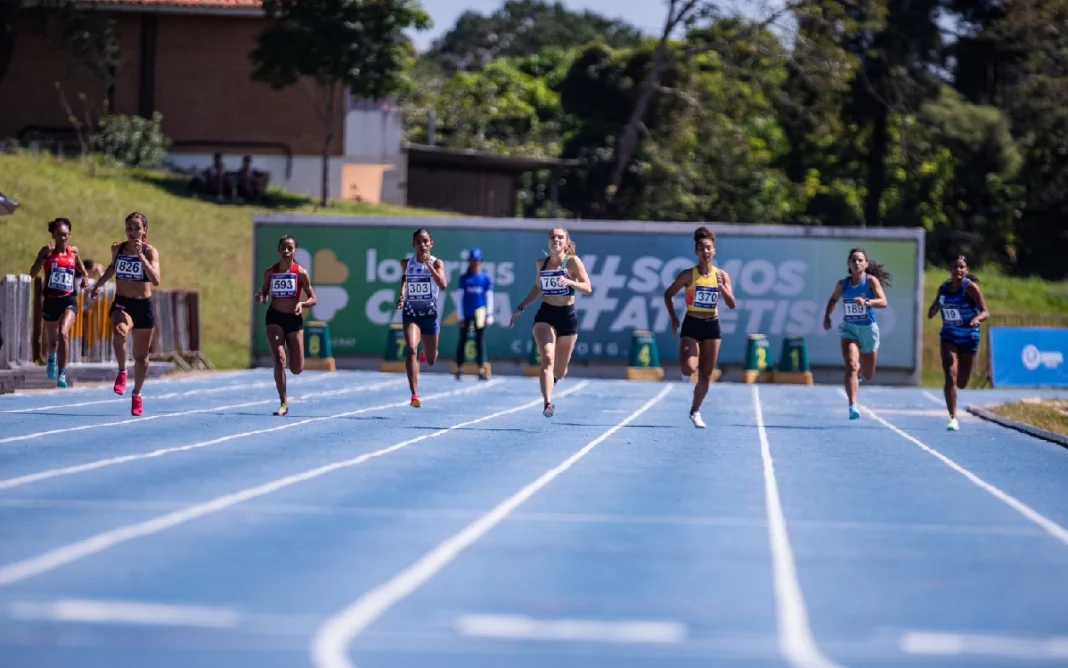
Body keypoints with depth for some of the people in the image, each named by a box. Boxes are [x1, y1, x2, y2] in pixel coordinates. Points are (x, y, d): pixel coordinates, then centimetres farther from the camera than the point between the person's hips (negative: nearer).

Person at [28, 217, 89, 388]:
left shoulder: (73, 251, 4)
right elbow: (33, 273, -15)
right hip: (51, 301, 0)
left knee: (63, 332, -27)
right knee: (52, 341, 16)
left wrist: (84, 277, 2)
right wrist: (45, 256, -27)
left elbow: (82, 270, 23)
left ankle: (62, 374, -26)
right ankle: (52, 358, 53)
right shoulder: (47, 251, -4)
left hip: (69, 300, 0)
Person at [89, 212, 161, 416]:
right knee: (120, 331, -36)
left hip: (144, 306, 0)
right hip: (121, 304, 0)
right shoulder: (117, 248, 1)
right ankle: (122, 372, -16)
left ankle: (137, 394, 33)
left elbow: (155, 280, -23)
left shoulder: (151, 251, -8)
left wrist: (141, 256, -30)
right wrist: (98, 285, 23)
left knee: (141, 356, 11)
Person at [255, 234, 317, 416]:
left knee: (297, 369, 2)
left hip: (294, 319, 0)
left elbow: (313, 299, -2)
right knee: (279, 359, -16)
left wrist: (302, 304, -22)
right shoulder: (270, 272, -1)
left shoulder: (301, 273, -6)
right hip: (274, 318, 0)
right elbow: (265, 292, 11)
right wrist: (261, 297, -12)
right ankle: (283, 403, -10)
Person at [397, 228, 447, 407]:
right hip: (411, 312, 0)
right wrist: (402, 295, 0)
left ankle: (426, 352, 54)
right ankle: (414, 395, -28)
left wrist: (429, 265, -27)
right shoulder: (406, 263, 0)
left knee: (431, 360, 12)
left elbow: (442, 285, -22)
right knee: (411, 349, -24)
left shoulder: (436, 263, -7)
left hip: (430, 313, 0)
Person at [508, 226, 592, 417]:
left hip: (567, 316, -1)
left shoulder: (573, 262, -5)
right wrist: (520, 308, 17)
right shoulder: (540, 263, 6)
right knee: (547, 359, -22)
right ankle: (548, 404, -28)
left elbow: (588, 288, -13)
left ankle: (555, 376, 48)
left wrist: (569, 281, -30)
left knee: (559, 371, 9)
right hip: (545, 315, 1)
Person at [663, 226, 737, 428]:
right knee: (689, 368, -22)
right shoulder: (688, 275, -8)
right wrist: (673, 318, -6)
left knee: (706, 375, 5)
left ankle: (695, 412, 23)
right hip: (691, 325, -3)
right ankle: (686, 370, 18)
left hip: (712, 327, 3)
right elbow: (668, 294, 2)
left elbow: (732, 305, -3)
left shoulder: (721, 276, 0)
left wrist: (722, 288, -20)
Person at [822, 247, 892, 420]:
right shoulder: (842, 284, -2)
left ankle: (859, 369, 52)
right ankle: (853, 406, -24)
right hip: (849, 329, 0)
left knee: (868, 375, 14)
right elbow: (833, 299, 19)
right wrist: (827, 316, 6)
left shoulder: (871, 281, -11)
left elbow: (883, 302, -24)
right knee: (850, 366, -22)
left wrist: (867, 302, -41)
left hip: (868, 329, 0)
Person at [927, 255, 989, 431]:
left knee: (961, 383, 8)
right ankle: (953, 418, -13)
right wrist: (934, 309, -10)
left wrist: (977, 318, -37)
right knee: (950, 376, -16)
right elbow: (932, 312, 14)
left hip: (968, 337, -2)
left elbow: (985, 312, -15)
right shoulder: (943, 288, 1)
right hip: (949, 336, 2)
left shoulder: (970, 287, -12)